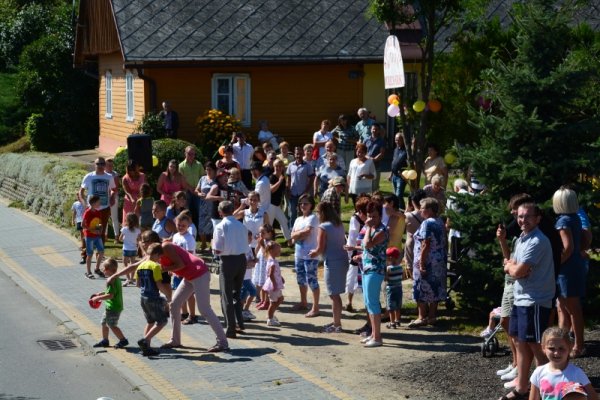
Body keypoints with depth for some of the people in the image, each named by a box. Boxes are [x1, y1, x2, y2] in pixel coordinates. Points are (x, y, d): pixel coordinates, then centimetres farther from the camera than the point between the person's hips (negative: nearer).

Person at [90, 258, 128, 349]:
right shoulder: (116, 279, 8)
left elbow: (110, 295, -29)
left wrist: (98, 298, -21)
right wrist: (100, 294, 20)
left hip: (113, 308, -11)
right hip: (109, 307, 11)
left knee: (112, 325, -2)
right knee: (104, 323, 21)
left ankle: (123, 340, 6)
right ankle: (105, 340, 33)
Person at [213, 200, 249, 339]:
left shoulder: (221, 226, -12)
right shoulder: (241, 225, 3)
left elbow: (217, 250, -13)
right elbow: (245, 245, 7)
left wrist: (213, 243, 6)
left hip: (228, 261, -5)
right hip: (242, 259, 5)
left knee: (226, 296, 4)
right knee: (237, 293, 22)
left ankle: (231, 329, 3)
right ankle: (240, 323, 23)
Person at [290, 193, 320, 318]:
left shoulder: (312, 218, -8)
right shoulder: (298, 219, 15)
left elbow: (307, 232, -18)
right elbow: (293, 235, 6)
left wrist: (297, 235, -2)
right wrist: (303, 233, -11)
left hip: (310, 255, -8)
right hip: (298, 254, 8)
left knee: (312, 280, -7)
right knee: (301, 279, 18)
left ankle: (315, 307, -3)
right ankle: (303, 303, 34)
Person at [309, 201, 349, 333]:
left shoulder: (324, 227, -12)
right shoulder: (339, 225, 11)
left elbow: (320, 249, -13)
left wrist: (314, 253, 10)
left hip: (333, 262, -8)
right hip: (343, 259, 8)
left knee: (334, 295, 0)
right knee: (336, 294, 16)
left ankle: (337, 325, 5)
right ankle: (337, 322, 24)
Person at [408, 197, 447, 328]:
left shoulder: (427, 223, -16)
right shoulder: (440, 223, 11)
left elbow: (425, 245, -21)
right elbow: (442, 243, 14)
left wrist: (421, 264, -21)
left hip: (427, 262, -9)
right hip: (439, 262, 9)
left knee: (422, 289, -2)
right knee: (434, 289, 11)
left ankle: (422, 318, -1)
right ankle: (432, 316, 17)